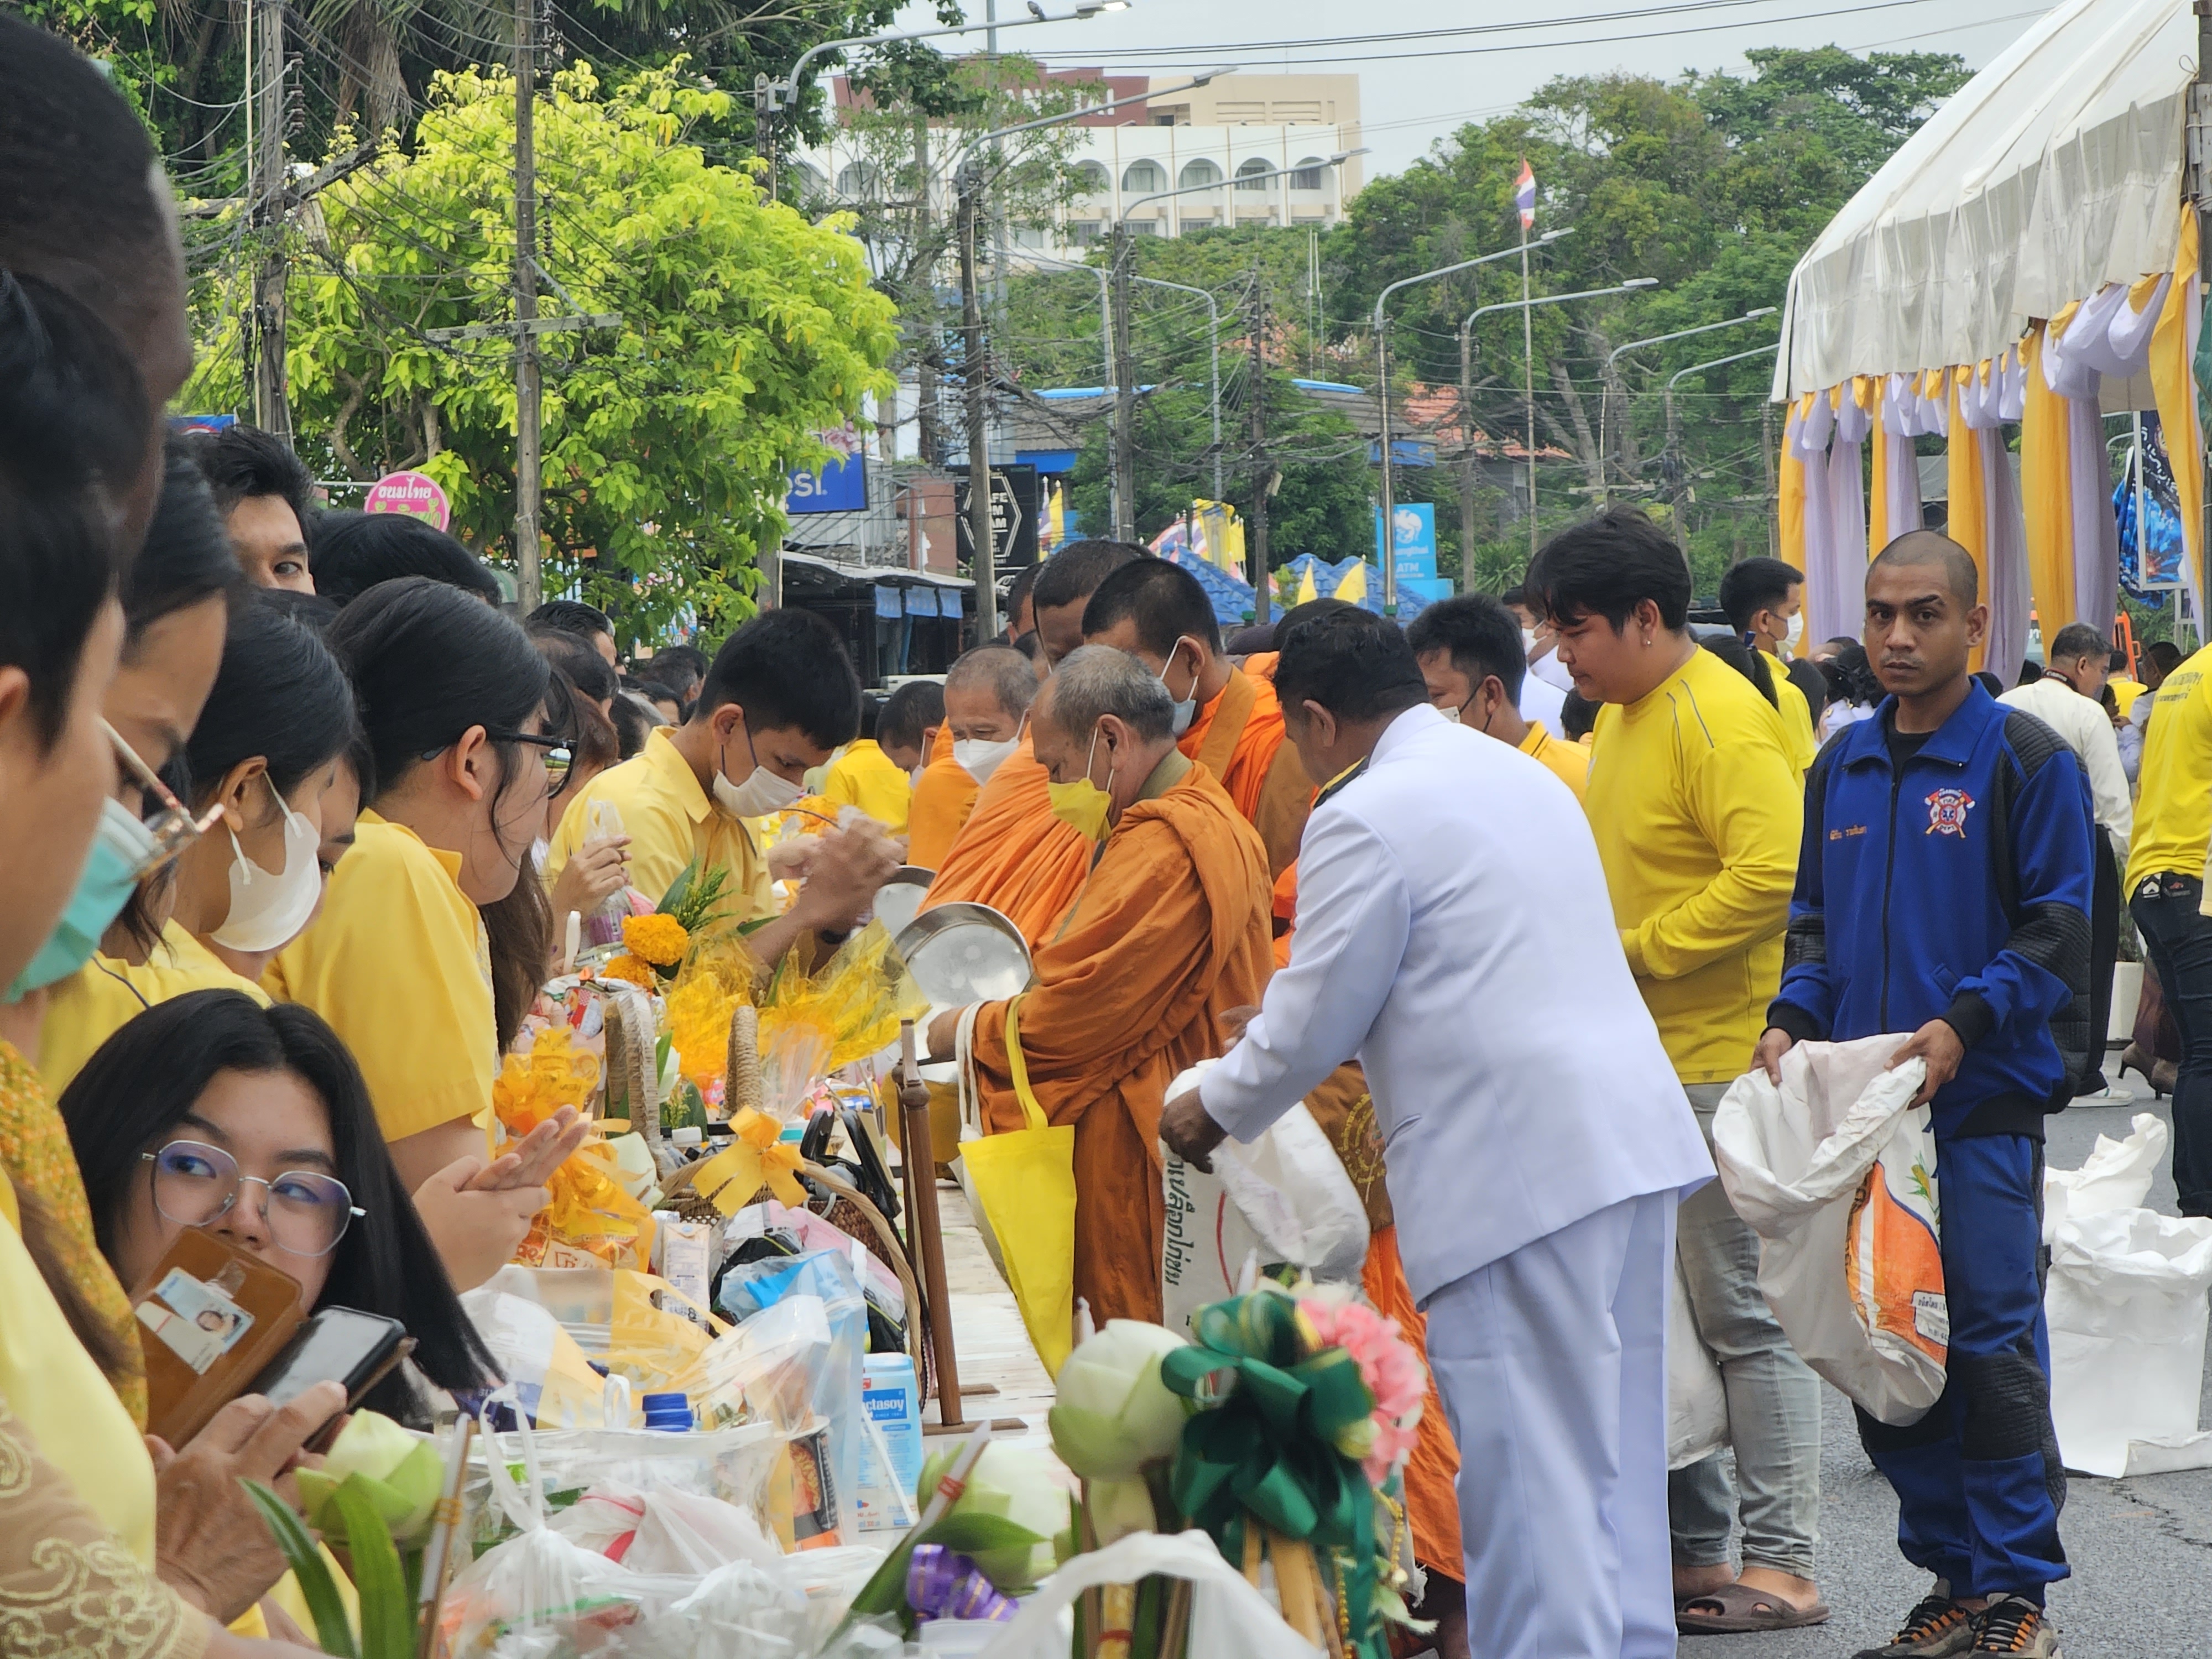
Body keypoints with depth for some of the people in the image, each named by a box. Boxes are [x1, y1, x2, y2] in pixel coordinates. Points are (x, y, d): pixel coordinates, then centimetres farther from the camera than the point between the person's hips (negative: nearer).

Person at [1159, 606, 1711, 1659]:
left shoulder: (1363, 819, -10)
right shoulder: (1525, 776, 19)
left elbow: (1313, 1022, -5)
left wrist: (1211, 1114, 12)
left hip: (1516, 1168, -9)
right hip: (1633, 1134, 9)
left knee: (1527, 1465, -6)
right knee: (1616, 1453, 14)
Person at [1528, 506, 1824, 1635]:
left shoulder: (1721, 717, -15)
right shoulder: (1624, 718, 15)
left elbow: (1771, 875, -25)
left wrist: (1634, 953, -19)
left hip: (1718, 1067, -10)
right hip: (1640, 1066, 10)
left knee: (1741, 1313, -5)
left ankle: (1783, 1564, 1)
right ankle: (1692, 1550, 19)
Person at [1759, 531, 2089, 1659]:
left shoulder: (2025, 760, -5)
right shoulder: (1842, 767, 13)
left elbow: (2058, 928, -7)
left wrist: (1965, 1024, -19)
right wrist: (1793, 1018, 1)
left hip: (1984, 1102, -6)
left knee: (1991, 1349, -4)